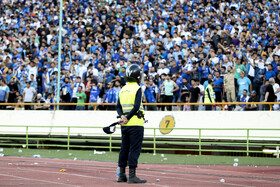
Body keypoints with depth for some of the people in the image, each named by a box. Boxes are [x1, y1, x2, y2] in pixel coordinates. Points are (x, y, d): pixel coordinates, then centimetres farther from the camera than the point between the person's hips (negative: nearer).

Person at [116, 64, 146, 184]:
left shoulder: (123, 89, 13)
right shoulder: (137, 89, -8)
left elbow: (118, 107, 9)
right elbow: (136, 107, -17)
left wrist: (122, 116, -4)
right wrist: (127, 118, -13)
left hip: (125, 125, 7)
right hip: (135, 124, -7)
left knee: (124, 149, 12)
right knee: (134, 149, -6)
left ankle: (121, 175, 15)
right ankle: (132, 176, -8)